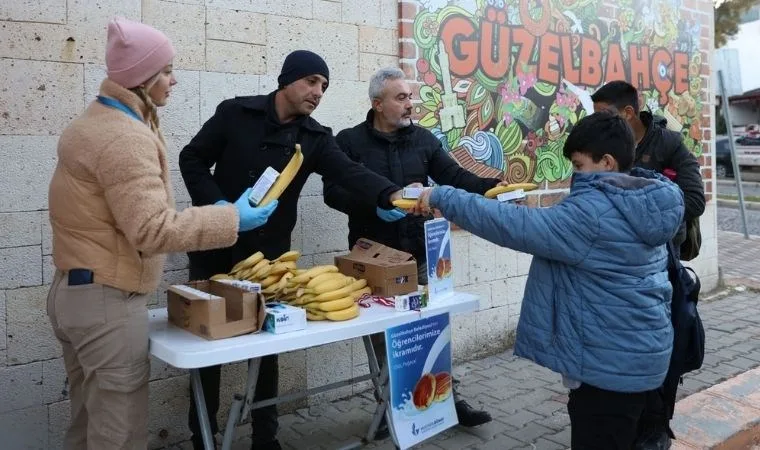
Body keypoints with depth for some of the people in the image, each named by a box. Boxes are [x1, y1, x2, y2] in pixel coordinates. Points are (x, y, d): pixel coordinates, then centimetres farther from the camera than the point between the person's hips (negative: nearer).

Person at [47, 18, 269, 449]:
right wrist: (232, 218, -20)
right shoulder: (125, 137, -20)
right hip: (107, 301, -11)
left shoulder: (97, 121, 13)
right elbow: (152, 229, -26)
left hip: (78, 291, 11)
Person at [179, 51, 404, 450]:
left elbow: (351, 174, -17)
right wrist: (215, 204, -17)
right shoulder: (235, 113, -4)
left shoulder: (316, 138, -1)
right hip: (215, 247, -1)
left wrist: (391, 194, -36)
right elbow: (192, 158, -1)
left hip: (270, 253, 2)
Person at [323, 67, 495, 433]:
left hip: (419, 253, 3)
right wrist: (374, 205, -26)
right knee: (383, 334, 9)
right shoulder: (349, 141, -3)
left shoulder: (423, 139, 7)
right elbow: (333, 192, -11)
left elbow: (455, 177, 1)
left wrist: (492, 186, -15)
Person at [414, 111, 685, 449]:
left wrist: (443, 197, -22)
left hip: (611, 360, -10)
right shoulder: (640, 204, 7)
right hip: (636, 353, 10)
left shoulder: (592, 212, -24)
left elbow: (518, 226, -28)